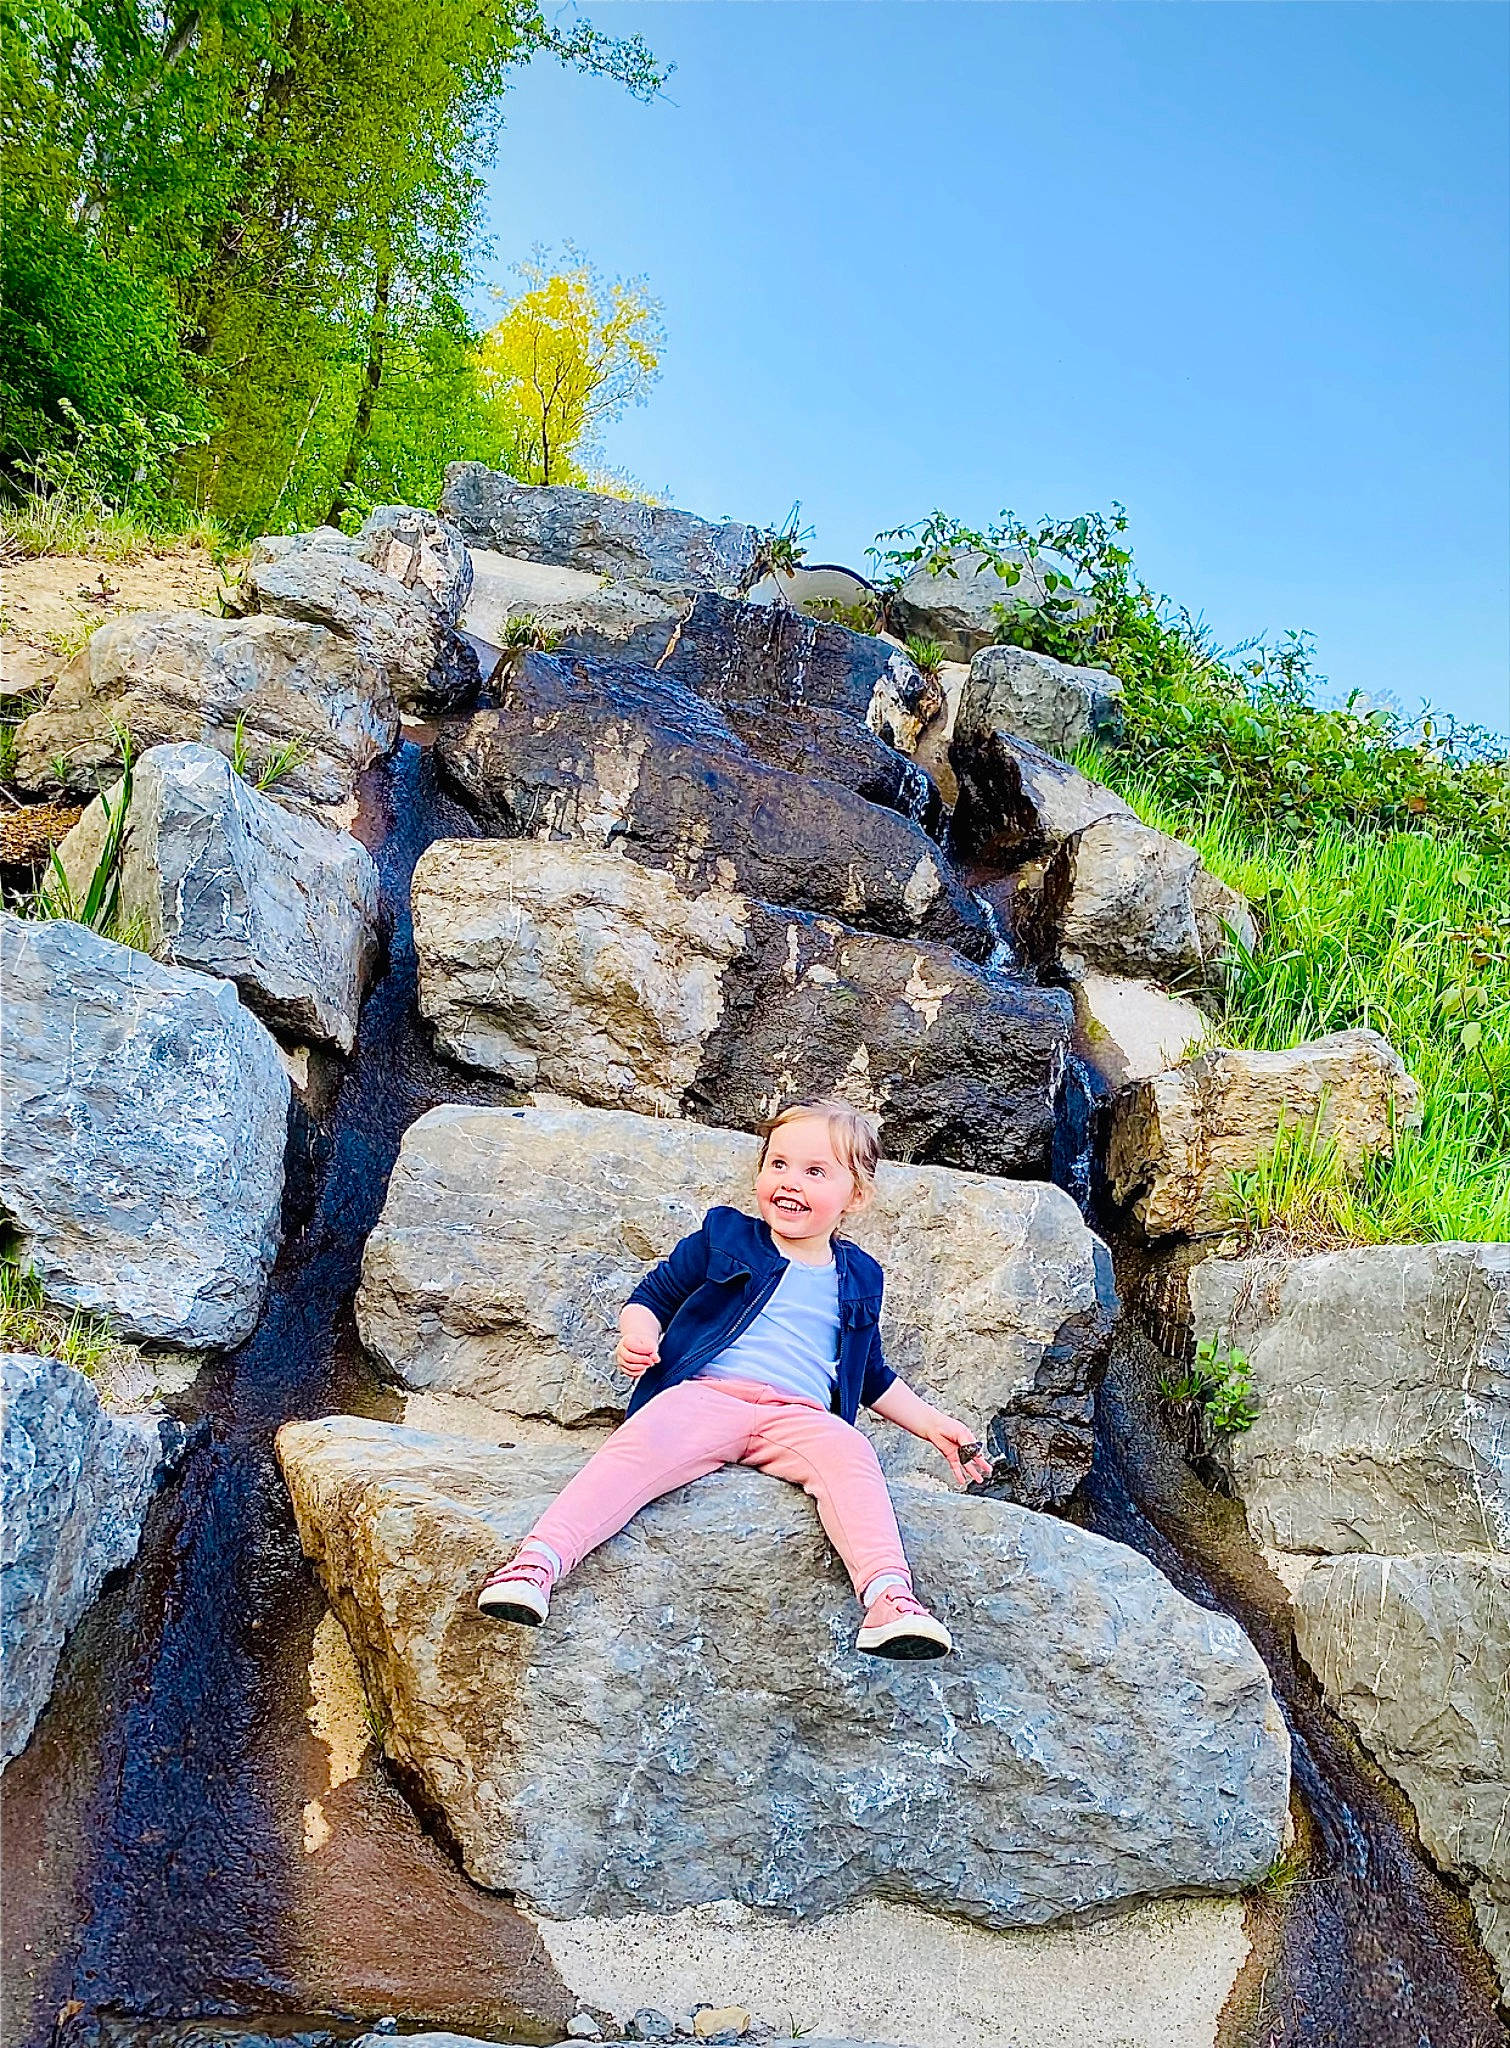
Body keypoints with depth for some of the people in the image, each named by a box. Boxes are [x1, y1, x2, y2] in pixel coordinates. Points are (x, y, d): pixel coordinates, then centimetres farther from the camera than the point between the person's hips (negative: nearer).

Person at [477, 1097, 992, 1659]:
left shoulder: (857, 1280, 23)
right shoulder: (724, 1239, 15)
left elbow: (872, 1378, 35)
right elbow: (651, 1297, 18)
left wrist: (934, 1425, 27)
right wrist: (638, 1337, -5)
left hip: (799, 1417, 2)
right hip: (704, 1395, -1)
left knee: (848, 1454, -32)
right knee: (641, 1446, -33)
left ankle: (888, 1596, -48)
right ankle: (539, 1559, -46)